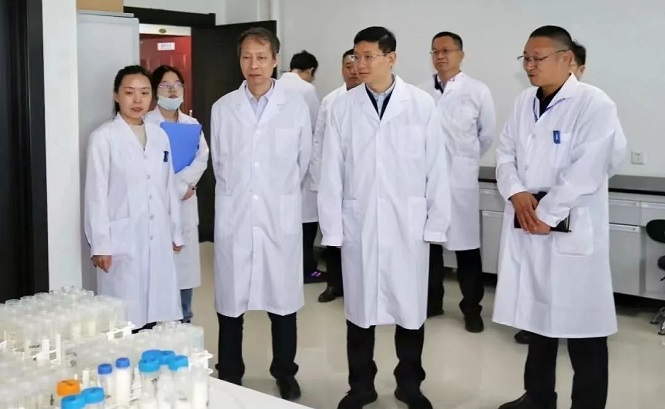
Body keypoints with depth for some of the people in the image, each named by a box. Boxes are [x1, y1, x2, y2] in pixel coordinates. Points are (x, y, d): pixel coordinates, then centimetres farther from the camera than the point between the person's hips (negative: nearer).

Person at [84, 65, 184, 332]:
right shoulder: (103, 138, -6)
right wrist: (100, 244, -10)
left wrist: (175, 232, 15)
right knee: (124, 320, -2)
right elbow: (96, 194, -7)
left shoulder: (160, 136, 10)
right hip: (122, 242, -5)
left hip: (157, 240, 5)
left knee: (153, 313, 8)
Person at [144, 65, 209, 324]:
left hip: (185, 203, 5)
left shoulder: (192, 124, 12)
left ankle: (184, 320, 20)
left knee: (185, 261, 8)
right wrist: (176, 188, -11)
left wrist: (182, 183, -14)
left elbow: (202, 158, 1)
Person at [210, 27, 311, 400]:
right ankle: (229, 376, 22)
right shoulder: (223, 108, 2)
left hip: (281, 217, -1)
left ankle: (285, 373, 26)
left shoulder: (297, 108, -1)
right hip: (234, 217, 1)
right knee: (231, 300, 7)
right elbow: (219, 163, 12)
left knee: (283, 299, 8)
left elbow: (304, 162, 8)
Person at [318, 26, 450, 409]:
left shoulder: (422, 105, -3)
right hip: (358, 223, 1)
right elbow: (332, 172, 1)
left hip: (408, 224, 0)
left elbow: (437, 169, -1)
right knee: (360, 306, 10)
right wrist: (332, 227, -1)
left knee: (410, 306, 9)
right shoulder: (342, 107, -1)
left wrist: (436, 224, -2)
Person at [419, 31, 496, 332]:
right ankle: (432, 302, 26)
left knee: (466, 246, 3)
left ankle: (472, 309, 15)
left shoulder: (478, 91, -3)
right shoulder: (421, 93, 2)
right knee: (428, 242, 11)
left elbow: (487, 134, 7)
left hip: (461, 178, -2)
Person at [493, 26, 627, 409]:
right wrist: (516, 193, -7)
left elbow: (585, 172, -18)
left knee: (579, 319, 2)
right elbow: (506, 152, 11)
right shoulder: (524, 102, 10)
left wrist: (545, 215, -15)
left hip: (571, 230, -6)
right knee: (538, 312, 17)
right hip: (526, 224, 6)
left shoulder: (595, 104, -11)